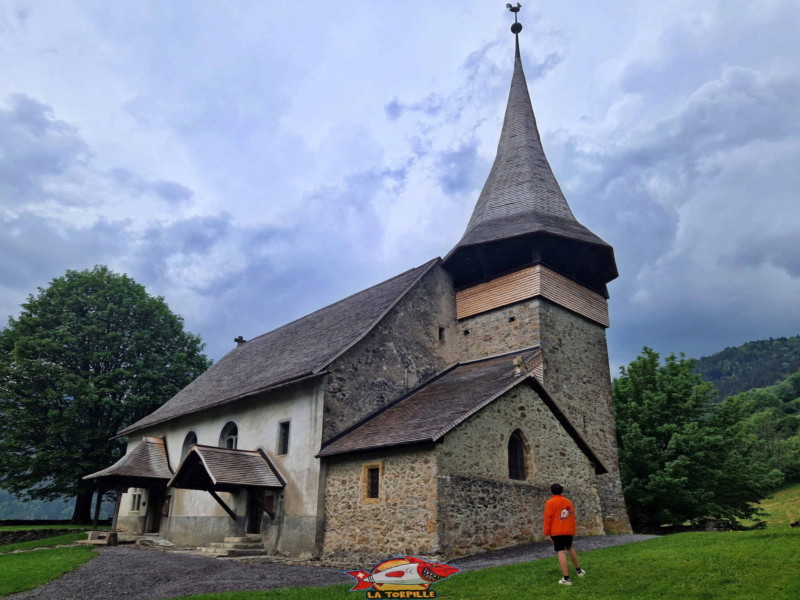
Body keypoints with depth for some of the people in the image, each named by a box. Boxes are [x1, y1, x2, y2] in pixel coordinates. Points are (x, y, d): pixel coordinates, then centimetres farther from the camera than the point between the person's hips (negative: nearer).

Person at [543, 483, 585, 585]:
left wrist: (547, 533, -6)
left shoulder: (550, 502, -6)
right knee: (569, 548, 26)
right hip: (569, 530, 6)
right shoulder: (569, 502, 11)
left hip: (557, 531, -6)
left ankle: (566, 578, -12)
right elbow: (572, 516, 16)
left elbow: (548, 518, -11)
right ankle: (578, 570, 37)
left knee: (561, 552, -7)